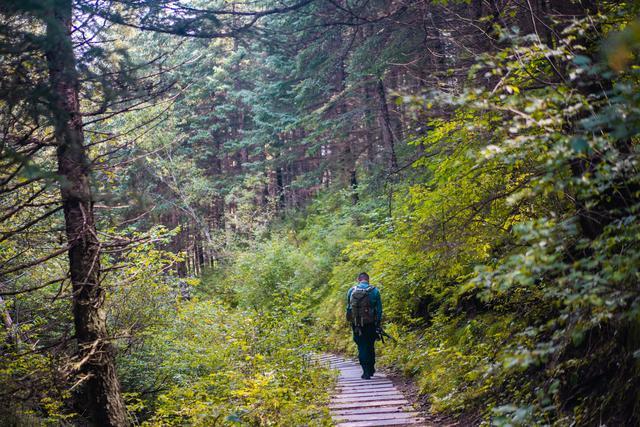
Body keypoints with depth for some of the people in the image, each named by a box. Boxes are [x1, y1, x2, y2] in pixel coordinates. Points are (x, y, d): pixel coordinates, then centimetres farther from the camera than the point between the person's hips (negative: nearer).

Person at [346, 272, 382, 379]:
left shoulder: (351, 291, 2)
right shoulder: (374, 291, -4)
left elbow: (348, 308, 8)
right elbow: (379, 309, -2)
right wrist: (378, 324, 6)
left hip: (356, 324, 1)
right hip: (370, 324, 0)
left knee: (362, 347, 7)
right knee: (370, 346, 15)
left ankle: (366, 372, 3)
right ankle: (371, 369, 24)